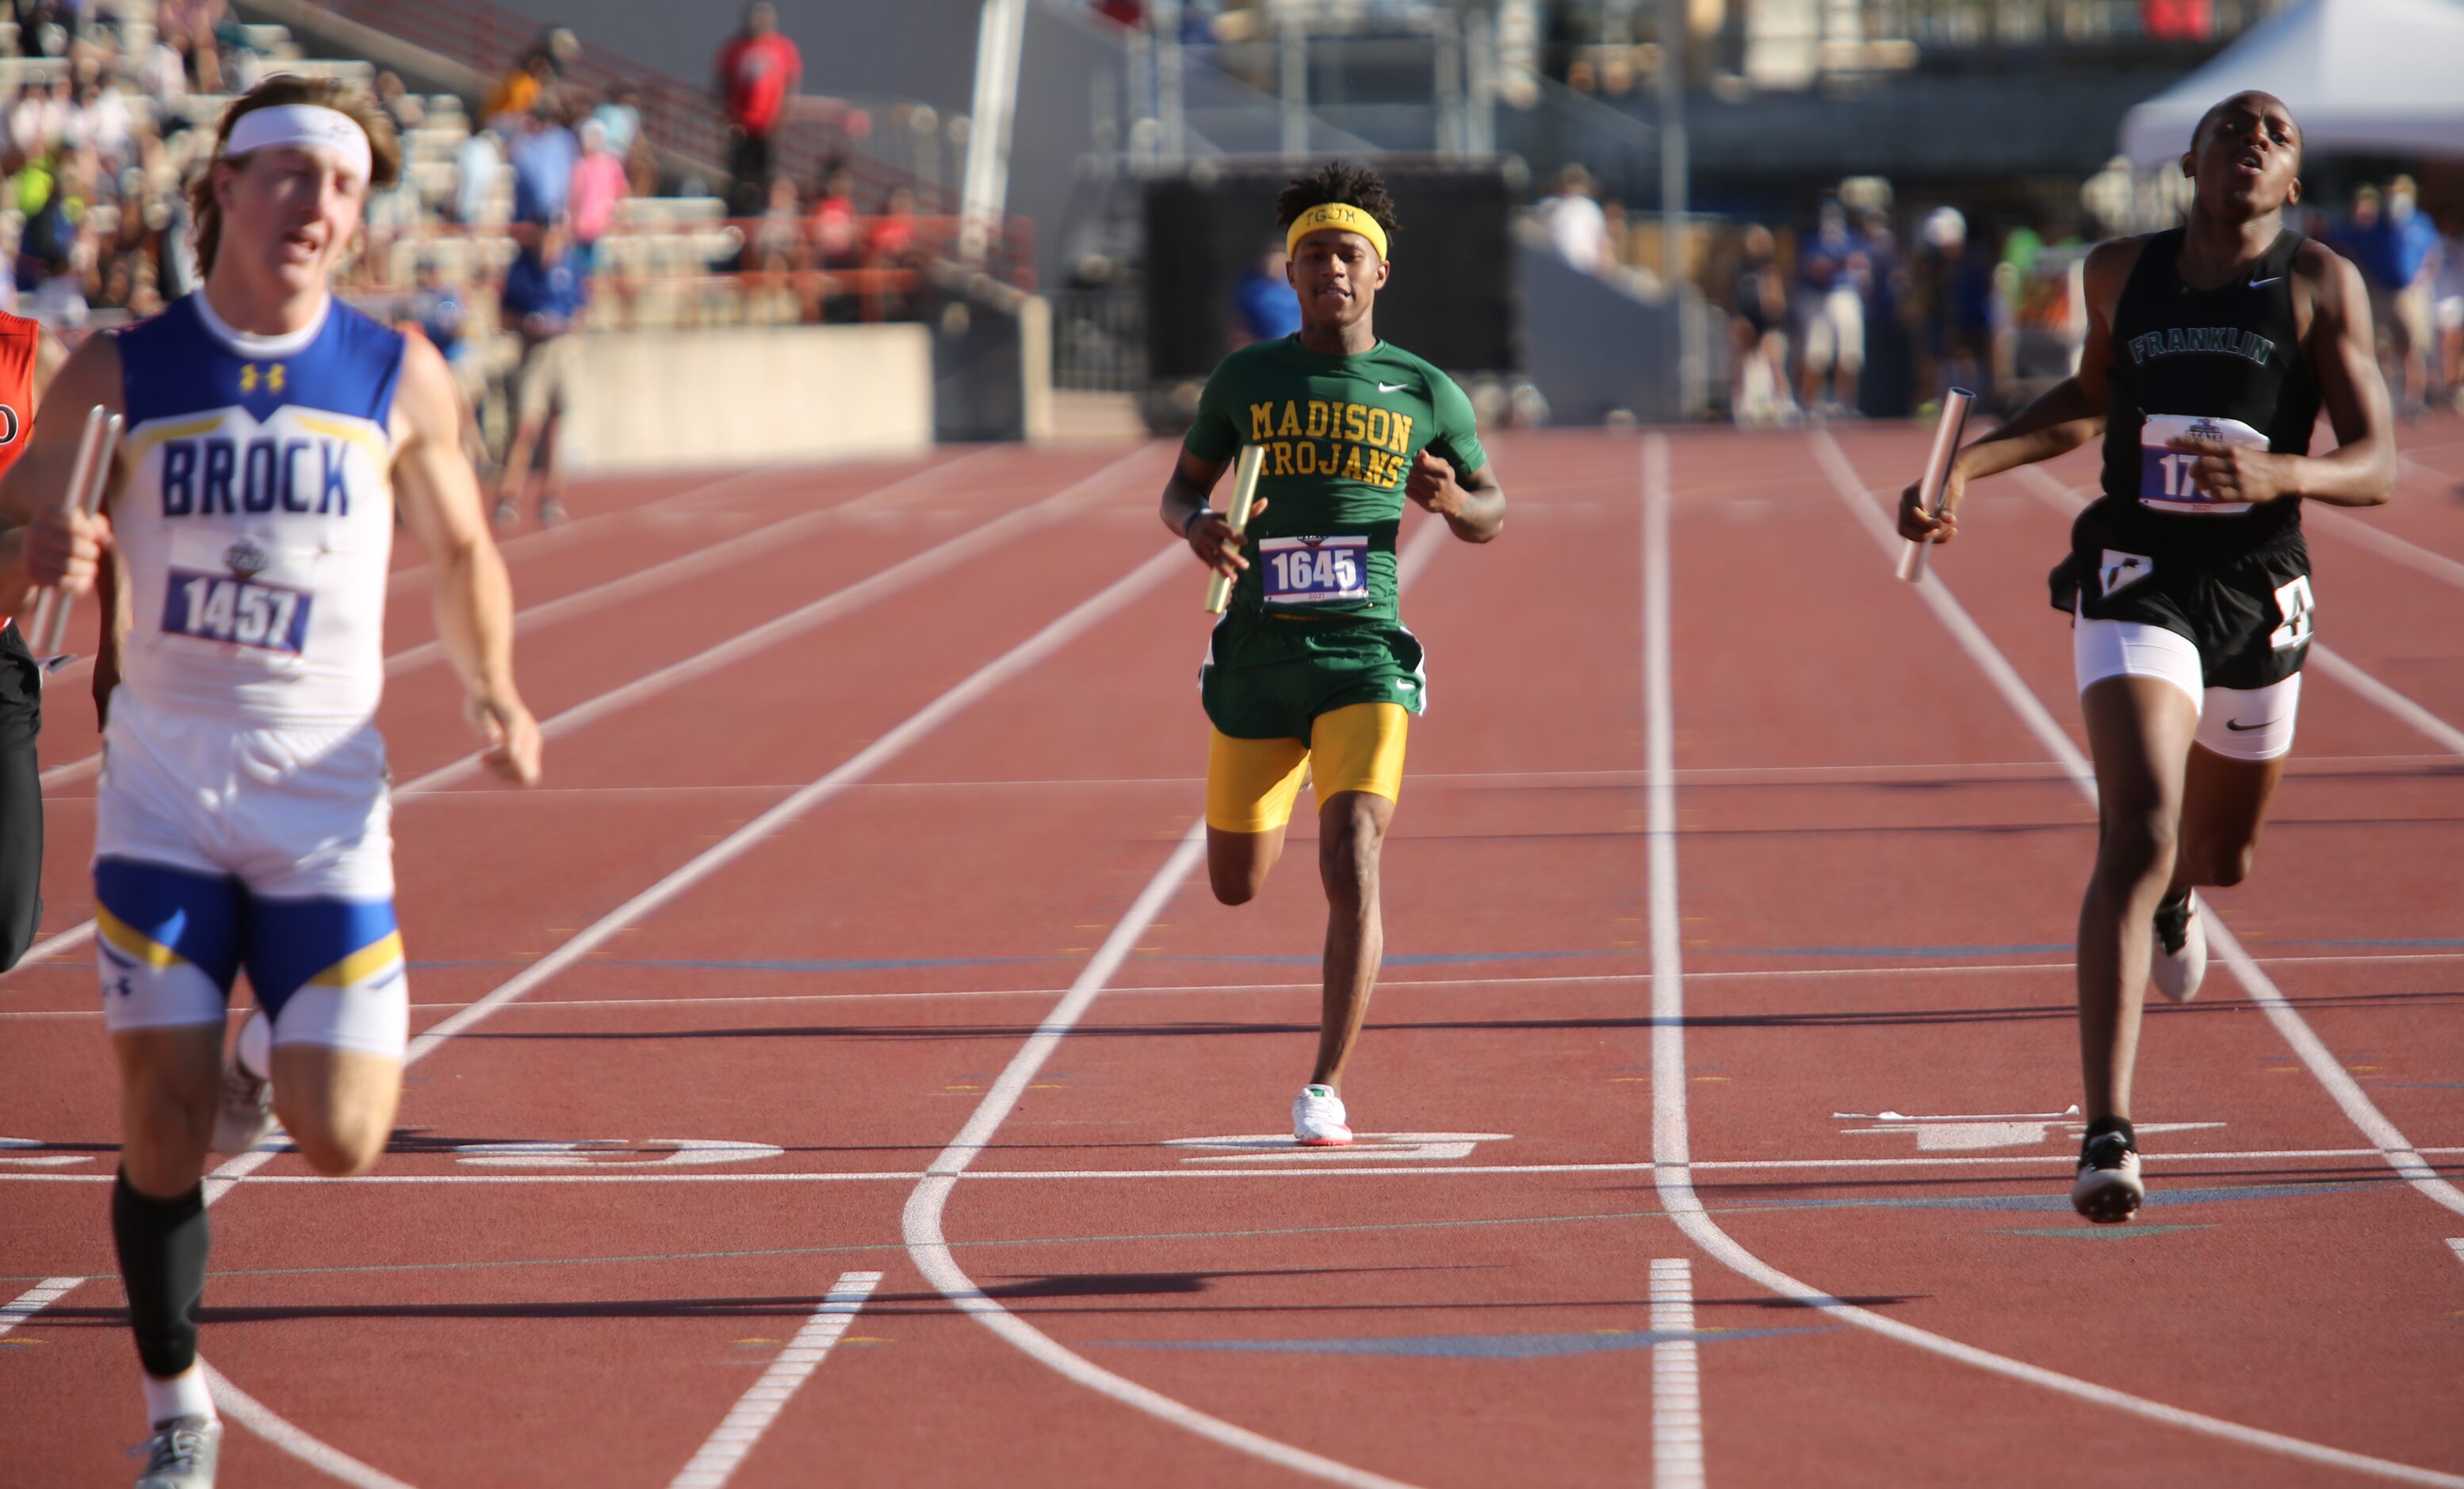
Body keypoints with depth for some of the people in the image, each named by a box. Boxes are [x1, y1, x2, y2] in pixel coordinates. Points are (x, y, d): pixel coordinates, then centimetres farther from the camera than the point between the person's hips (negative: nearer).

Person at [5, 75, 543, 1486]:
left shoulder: (400, 377, 1)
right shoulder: (120, 375, -2)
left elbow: (462, 552, 13)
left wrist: (492, 686, -5)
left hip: (326, 793, 1)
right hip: (162, 787, -1)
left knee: (342, 1142, -8)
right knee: (164, 1138, -5)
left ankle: (272, 1061, 29)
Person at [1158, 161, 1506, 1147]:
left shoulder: (1425, 393, 4)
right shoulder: (1245, 380, 5)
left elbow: (1492, 517, 15)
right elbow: (1181, 488, 14)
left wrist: (1453, 500, -10)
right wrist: (1196, 527, -11)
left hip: (1365, 659, -2)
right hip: (1256, 658, 2)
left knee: (1352, 867, -20)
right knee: (1236, 886, 13)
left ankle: (1326, 1088, -14)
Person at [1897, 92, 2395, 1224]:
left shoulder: (2321, 285, -2)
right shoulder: (2121, 273, 6)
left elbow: (2377, 466, -8)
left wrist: (2279, 472, -29)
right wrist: (1962, 469, 13)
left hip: (2259, 596, 1)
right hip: (2137, 587, -1)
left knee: (2219, 856, 22)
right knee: (2138, 838, -22)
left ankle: (2175, 896, 64)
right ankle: (2108, 1136, -28)